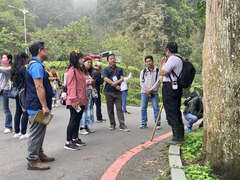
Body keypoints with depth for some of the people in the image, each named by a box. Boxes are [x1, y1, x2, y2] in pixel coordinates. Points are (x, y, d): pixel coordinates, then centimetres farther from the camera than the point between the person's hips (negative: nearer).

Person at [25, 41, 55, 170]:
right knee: (36, 133, -4)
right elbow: (39, 87, -24)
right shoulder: (36, 65, -17)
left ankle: (39, 154, 31)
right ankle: (33, 161, 4)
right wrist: (44, 106, -24)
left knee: (40, 132, 19)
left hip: (37, 106, 11)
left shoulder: (36, 64, 17)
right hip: (37, 106, -11)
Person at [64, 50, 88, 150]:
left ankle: (75, 138, 28)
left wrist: (85, 98, 19)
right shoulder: (72, 70, -13)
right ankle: (68, 142, 4)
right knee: (73, 120, -4)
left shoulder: (80, 70, 16)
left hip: (81, 100, 9)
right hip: (75, 101, -9)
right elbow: (71, 86, -19)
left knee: (78, 120, 16)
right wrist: (74, 100, -23)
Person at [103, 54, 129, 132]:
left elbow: (122, 79, 2)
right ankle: (112, 124, 16)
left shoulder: (119, 69, 12)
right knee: (110, 109, 4)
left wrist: (115, 83, -18)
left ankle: (122, 125, -2)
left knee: (119, 108, -3)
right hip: (109, 91, -1)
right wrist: (116, 86, -12)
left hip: (118, 92, 1)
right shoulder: (106, 69, 5)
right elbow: (106, 79, -8)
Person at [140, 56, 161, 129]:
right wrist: (146, 91, -8)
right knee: (143, 108, 2)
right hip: (144, 92, 3)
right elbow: (141, 82, 5)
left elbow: (158, 82, -6)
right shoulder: (143, 71, 10)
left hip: (154, 93, -3)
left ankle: (158, 123, 4)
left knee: (156, 108, -4)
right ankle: (144, 123, 10)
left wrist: (150, 90, -12)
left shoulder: (157, 71, 1)